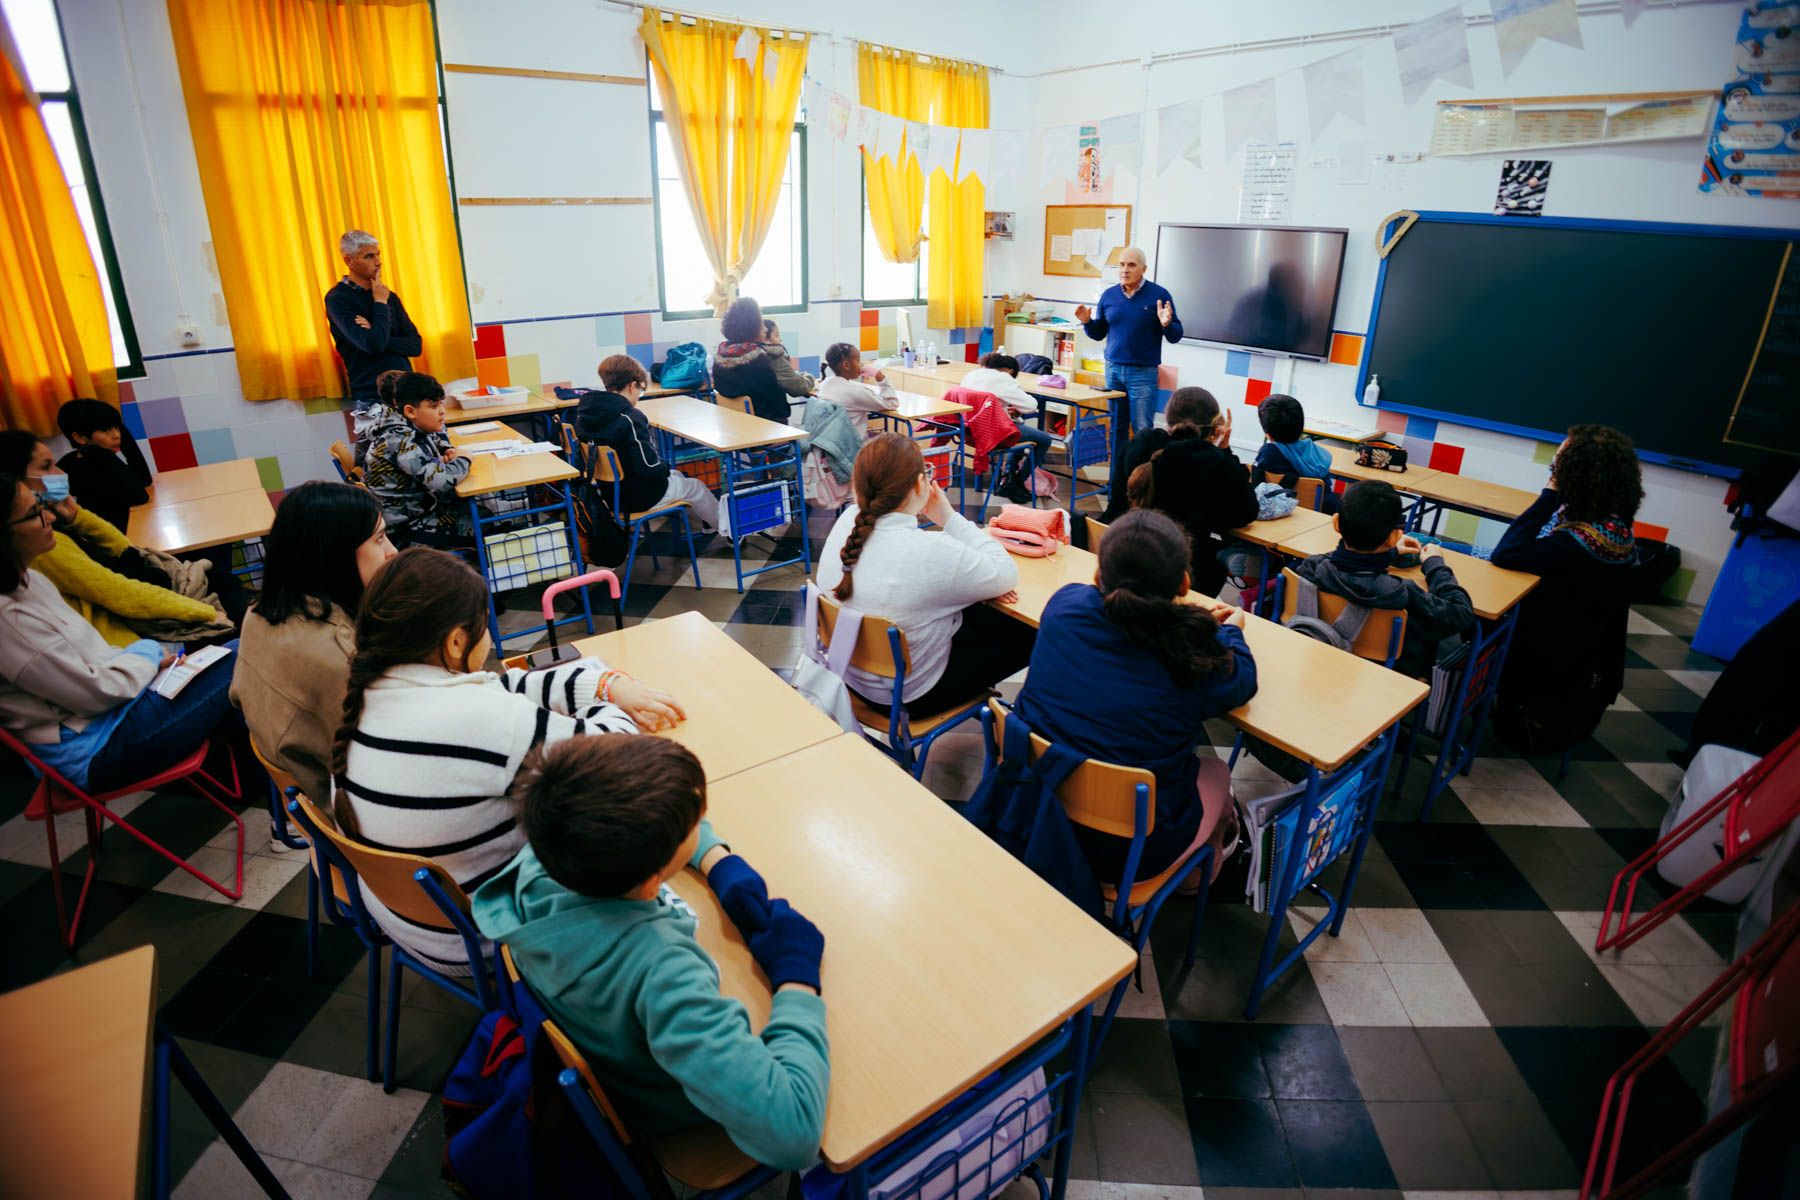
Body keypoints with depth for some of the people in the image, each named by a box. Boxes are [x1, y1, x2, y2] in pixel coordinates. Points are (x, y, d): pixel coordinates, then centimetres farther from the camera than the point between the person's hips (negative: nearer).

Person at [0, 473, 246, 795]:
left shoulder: (26, 582, 3)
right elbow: (95, 691, -20)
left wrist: (151, 657, 0)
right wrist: (149, 652, -5)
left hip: (111, 696, 9)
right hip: (93, 750, -9)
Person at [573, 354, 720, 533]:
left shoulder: (585, 412, -4)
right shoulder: (629, 419, -28)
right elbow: (651, 470, -29)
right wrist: (665, 467, -6)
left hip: (608, 491, 8)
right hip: (637, 496, -8)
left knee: (677, 476, 30)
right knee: (695, 486, 19)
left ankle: (708, 524, 43)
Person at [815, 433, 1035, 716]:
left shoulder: (848, 521, -13)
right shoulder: (932, 552, -34)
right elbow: (1007, 575, -17)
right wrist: (949, 517, -10)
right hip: (908, 695, -7)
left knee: (982, 611, 25)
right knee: (1028, 632, 14)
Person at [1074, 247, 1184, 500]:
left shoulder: (1159, 295, -3)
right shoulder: (1109, 295, 7)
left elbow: (1176, 336, -2)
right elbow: (1099, 333, 15)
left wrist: (1166, 324, -23)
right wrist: (1087, 322, -4)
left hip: (1143, 374, -3)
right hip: (1113, 370, 4)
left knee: (1142, 431, -5)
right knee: (1117, 430, 7)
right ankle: (1117, 482, 14)